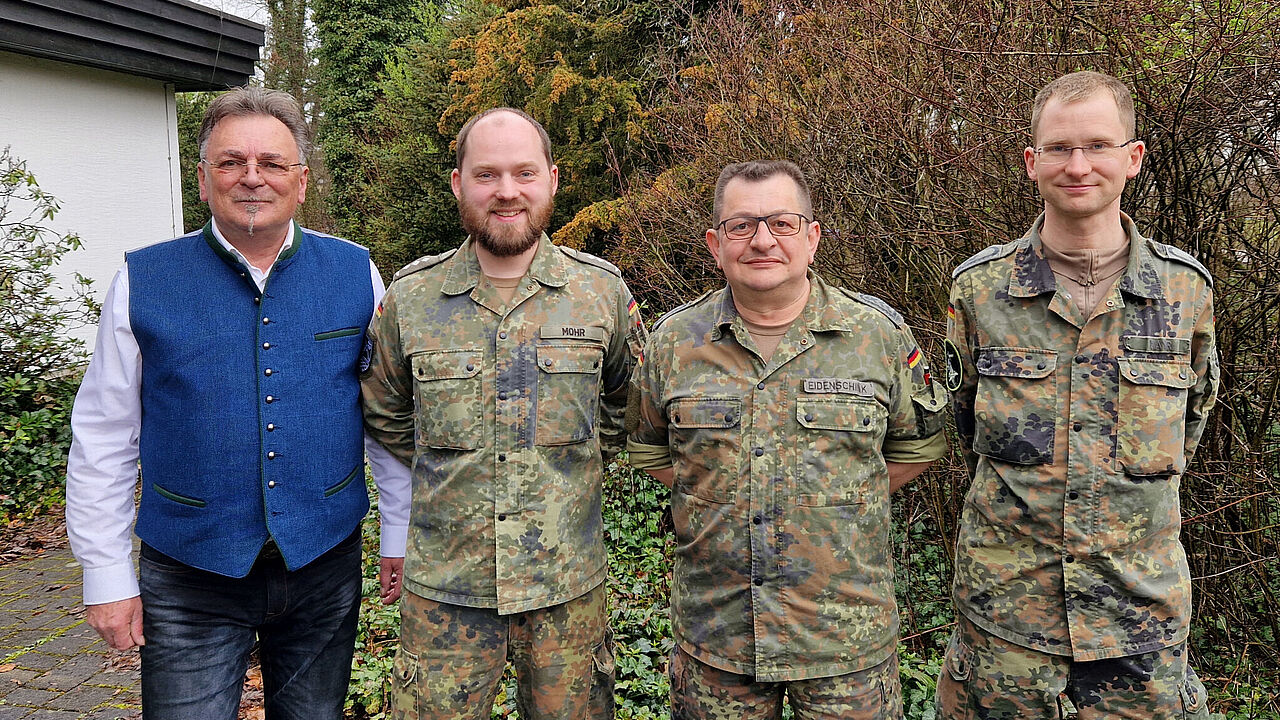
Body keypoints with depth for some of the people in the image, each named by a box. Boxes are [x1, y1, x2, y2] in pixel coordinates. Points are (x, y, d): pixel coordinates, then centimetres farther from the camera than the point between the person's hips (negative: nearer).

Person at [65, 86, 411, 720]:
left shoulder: (355, 274, -1)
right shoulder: (142, 282, -4)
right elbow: (103, 440, 1)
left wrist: (400, 532, 6)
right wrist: (106, 574, 0)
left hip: (324, 565, 2)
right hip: (190, 578, -1)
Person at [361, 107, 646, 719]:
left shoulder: (603, 290, -3)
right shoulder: (409, 297, -3)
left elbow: (628, 404, 13)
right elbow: (384, 416, 12)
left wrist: (573, 465, 7)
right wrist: (449, 471, 7)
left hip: (569, 583, 1)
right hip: (443, 585, 0)